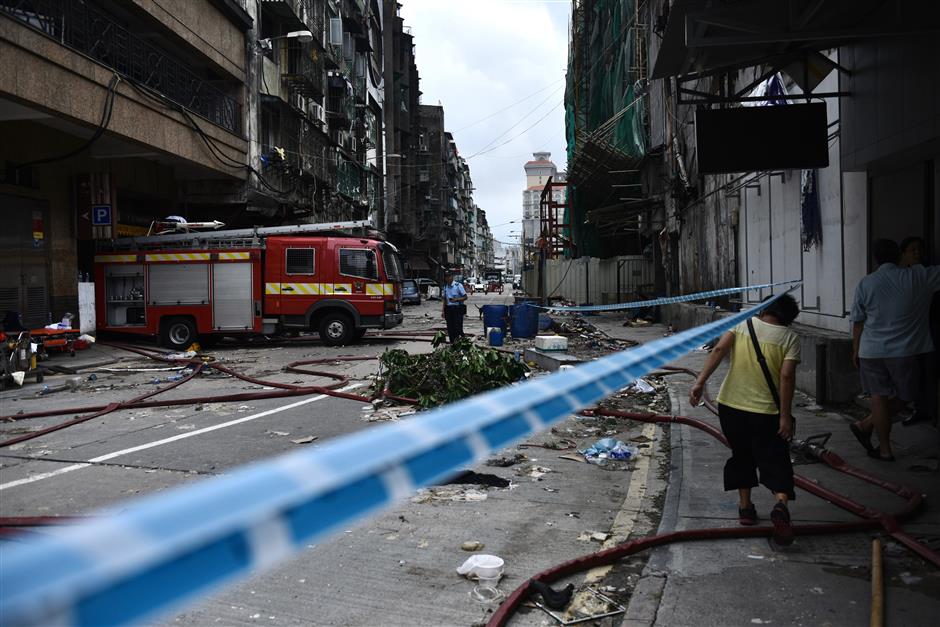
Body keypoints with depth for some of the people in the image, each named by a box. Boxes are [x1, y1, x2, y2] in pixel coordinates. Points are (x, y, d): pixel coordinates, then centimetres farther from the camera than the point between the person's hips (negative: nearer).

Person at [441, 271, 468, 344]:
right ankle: (452, 343, 15)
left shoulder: (458, 285, -6)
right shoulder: (445, 287, 9)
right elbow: (444, 299, 15)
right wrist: (442, 311, 8)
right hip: (448, 308, 5)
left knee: (458, 327, -9)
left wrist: (456, 299, -19)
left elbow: (465, 297, -4)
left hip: (457, 308, -5)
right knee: (450, 328, 6)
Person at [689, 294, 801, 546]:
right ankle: (781, 504, -21)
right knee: (775, 461, 3)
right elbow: (787, 376, -12)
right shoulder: (790, 337, -2)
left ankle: (745, 506, 26)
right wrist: (785, 416, -10)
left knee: (742, 455, 20)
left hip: (730, 405, 3)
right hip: (766, 411, -2)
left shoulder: (743, 323, 2)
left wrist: (700, 381, -15)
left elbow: (719, 349, -13)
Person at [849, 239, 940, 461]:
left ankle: (885, 449, 14)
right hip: (905, 351, -1)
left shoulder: (865, 284, -1)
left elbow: (858, 322, 3)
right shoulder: (919, 277, -5)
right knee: (903, 397, 18)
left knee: (879, 398, 8)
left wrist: (856, 351, 12)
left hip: (872, 351, 2)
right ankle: (865, 426, 19)